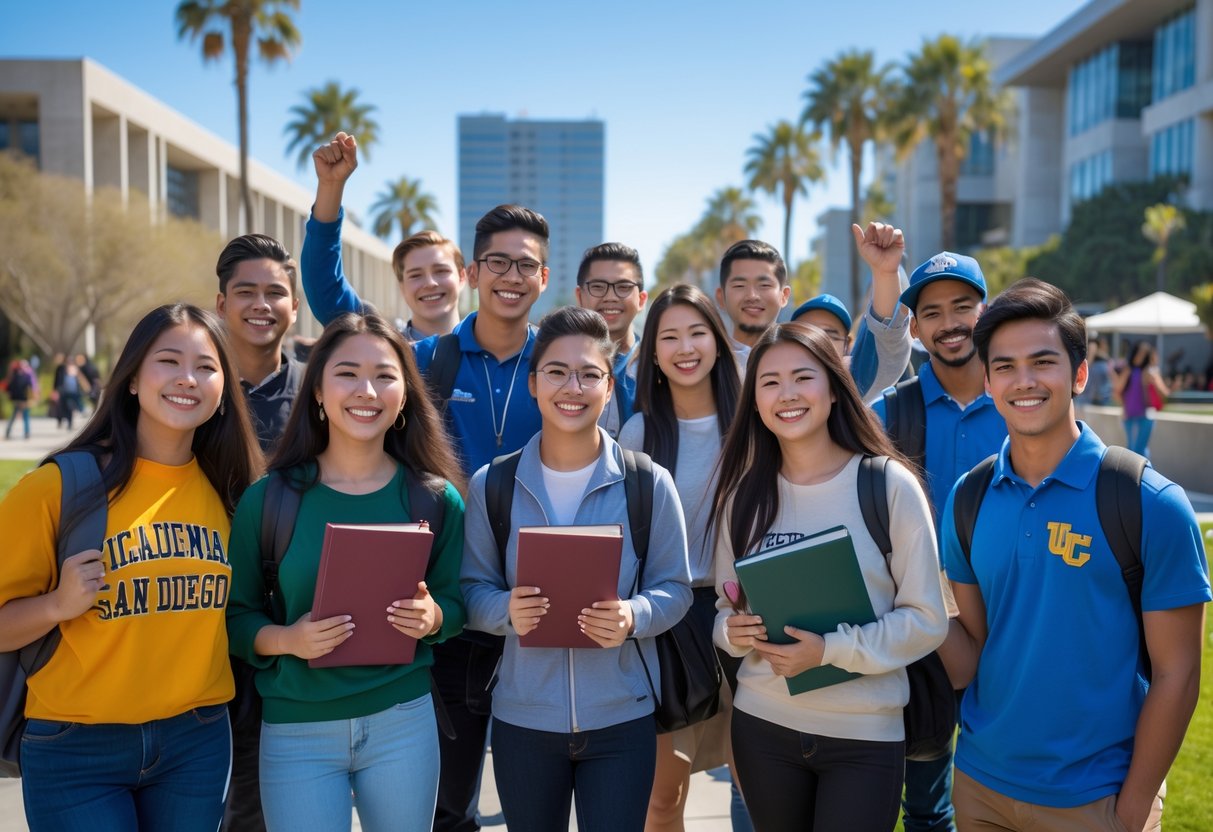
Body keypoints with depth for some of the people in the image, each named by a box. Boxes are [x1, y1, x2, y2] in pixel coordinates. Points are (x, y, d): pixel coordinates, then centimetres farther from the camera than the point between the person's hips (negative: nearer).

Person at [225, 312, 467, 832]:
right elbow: (236, 615, -1)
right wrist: (286, 639, -20)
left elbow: (454, 600, 6)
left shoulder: (435, 498, -2)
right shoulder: (269, 499, -7)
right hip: (296, 731, -1)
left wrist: (432, 618, -15)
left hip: (404, 722, 2)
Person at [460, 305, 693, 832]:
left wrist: (633, 616, -22)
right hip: (521, 719, 1)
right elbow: (473, 589, 1)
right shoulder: (491, 486, -3)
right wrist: (507, 610, -20)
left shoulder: (649, 483, -6)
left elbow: (674, 588, -2)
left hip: (623, 720, -1)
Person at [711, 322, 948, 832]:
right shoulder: (742, 494, 3)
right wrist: (733, 630, -12)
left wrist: (831, 649, -20)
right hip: (761, 726, 3)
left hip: (866, 736, -3)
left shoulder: (889, 484, -9)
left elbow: (927, 619, -9)